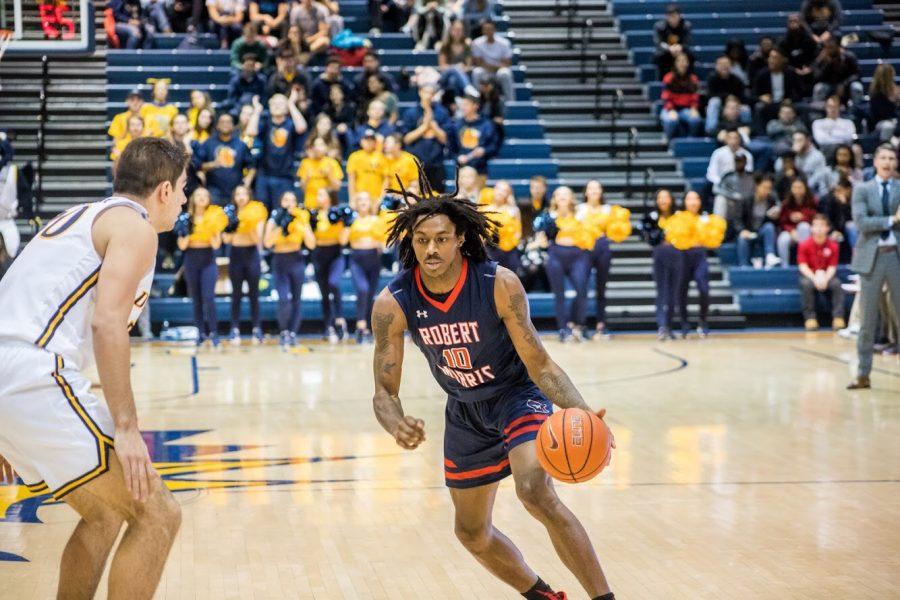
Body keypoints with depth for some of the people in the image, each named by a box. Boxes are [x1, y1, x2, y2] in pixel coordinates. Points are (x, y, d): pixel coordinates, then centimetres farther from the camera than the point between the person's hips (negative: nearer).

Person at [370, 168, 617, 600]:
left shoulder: (499, 284, -27)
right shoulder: (393, 303, -21)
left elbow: (538, 363, -22)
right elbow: (385, 392, -18)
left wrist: (580, 411, -40)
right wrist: (397, 426, -42)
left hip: (518, 395, -4)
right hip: (465, 410, 5)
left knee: (535, 492, -31)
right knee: (472, 533, 14)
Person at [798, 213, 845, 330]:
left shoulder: (833, 245, -6)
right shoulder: (804, 245, -8)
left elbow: (832, 267, -6)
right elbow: (803, 266, -11)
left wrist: (825, 279, -26)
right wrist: (814, 278, -26)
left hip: (827, 276, 1)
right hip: (809, 275, -1)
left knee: (837, 284, -30)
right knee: (807, 284, -34)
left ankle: (838, 318, -27)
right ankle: (810, 318, -26)